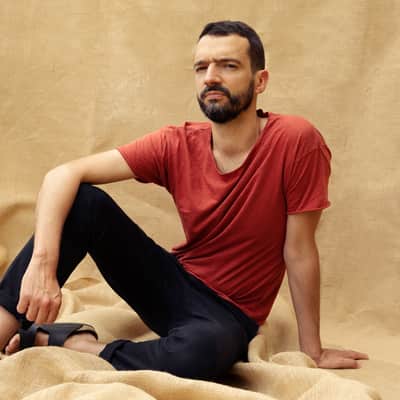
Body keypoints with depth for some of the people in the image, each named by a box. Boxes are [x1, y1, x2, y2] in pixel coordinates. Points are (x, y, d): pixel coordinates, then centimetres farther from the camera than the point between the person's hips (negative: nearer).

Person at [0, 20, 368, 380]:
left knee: (205, 349, -40)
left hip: (227, 313, -3)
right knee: (84, 200, -17)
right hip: (174, 283, 4)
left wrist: (311, 351, -6)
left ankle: (62, 342, -18)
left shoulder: (296, 140, -20)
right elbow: (65, 173, -14)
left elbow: (299, 251, -14)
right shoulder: (176, 145, -9)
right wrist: (43, 263, -31)